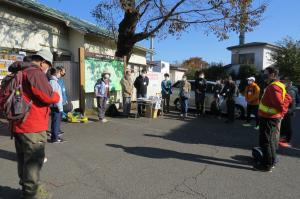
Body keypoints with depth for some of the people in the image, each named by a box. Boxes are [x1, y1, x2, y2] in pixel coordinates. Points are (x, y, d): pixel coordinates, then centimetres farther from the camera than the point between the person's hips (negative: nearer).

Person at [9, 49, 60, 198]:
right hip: (32, 127, -10)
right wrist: (56, 95, -2)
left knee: (23, 160, 21)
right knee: (33, 162, 2)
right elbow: (48, 97, -22)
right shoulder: (35, 72, -16)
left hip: (18, 125, 10)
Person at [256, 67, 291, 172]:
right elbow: (287, 98, 22)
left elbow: (279, 104, -27)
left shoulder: (273, 87, -20)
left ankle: (267, 165, 8)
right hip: (269, 117, 10)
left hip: (269, 118, -10)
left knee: (265, 141, -2)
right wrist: (283, 112, 16)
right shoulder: (278, 85, 13)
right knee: (270, 140, 20)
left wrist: (281, 112, -8)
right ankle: (272, 161, 34)